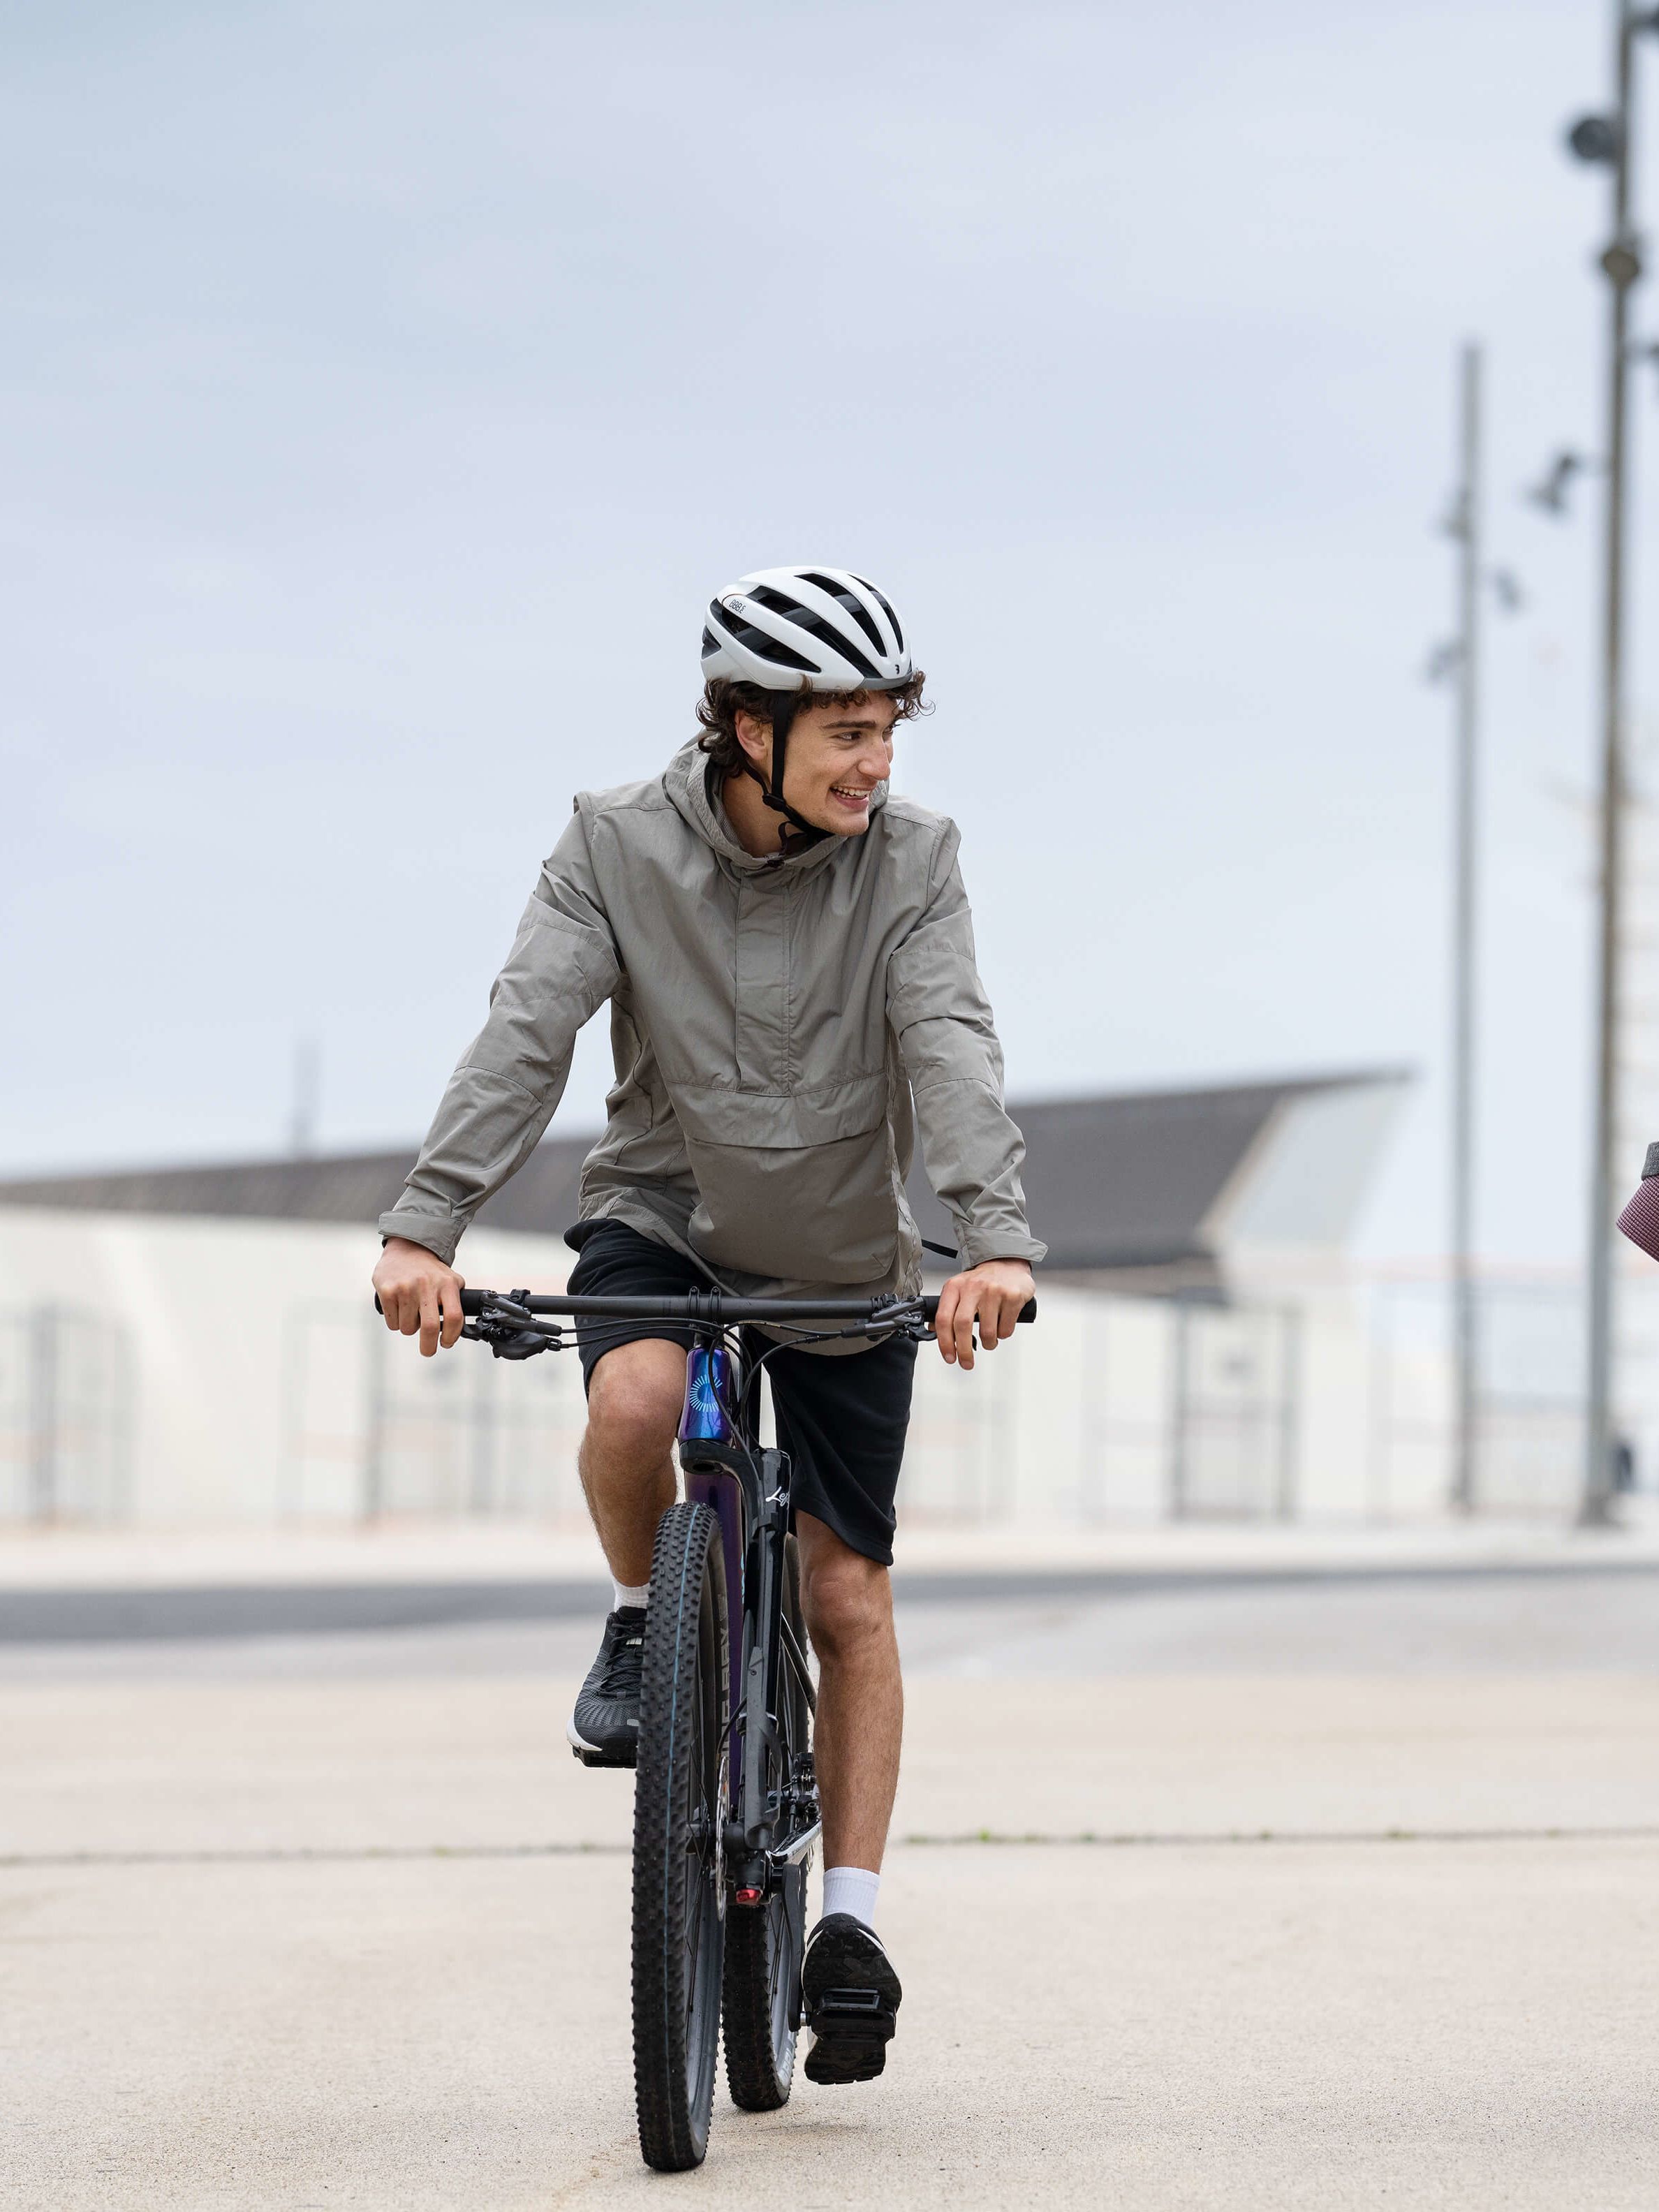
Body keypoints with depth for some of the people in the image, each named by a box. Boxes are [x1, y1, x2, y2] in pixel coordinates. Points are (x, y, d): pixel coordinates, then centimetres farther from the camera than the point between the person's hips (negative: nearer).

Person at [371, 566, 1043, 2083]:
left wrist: (997, 1239, -40)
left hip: (844, 1261, 1)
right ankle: (643, 1619, -3)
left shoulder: (909, 859, -12)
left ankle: (850, 1917, 12)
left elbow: (952, 1050, -24)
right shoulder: (619, 845, -12)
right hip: (660, 1220, -1)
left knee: (847, 1596, 1)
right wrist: (427, 1225, -35)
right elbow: (527, 1031, -22)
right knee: (635, 1400, -34)